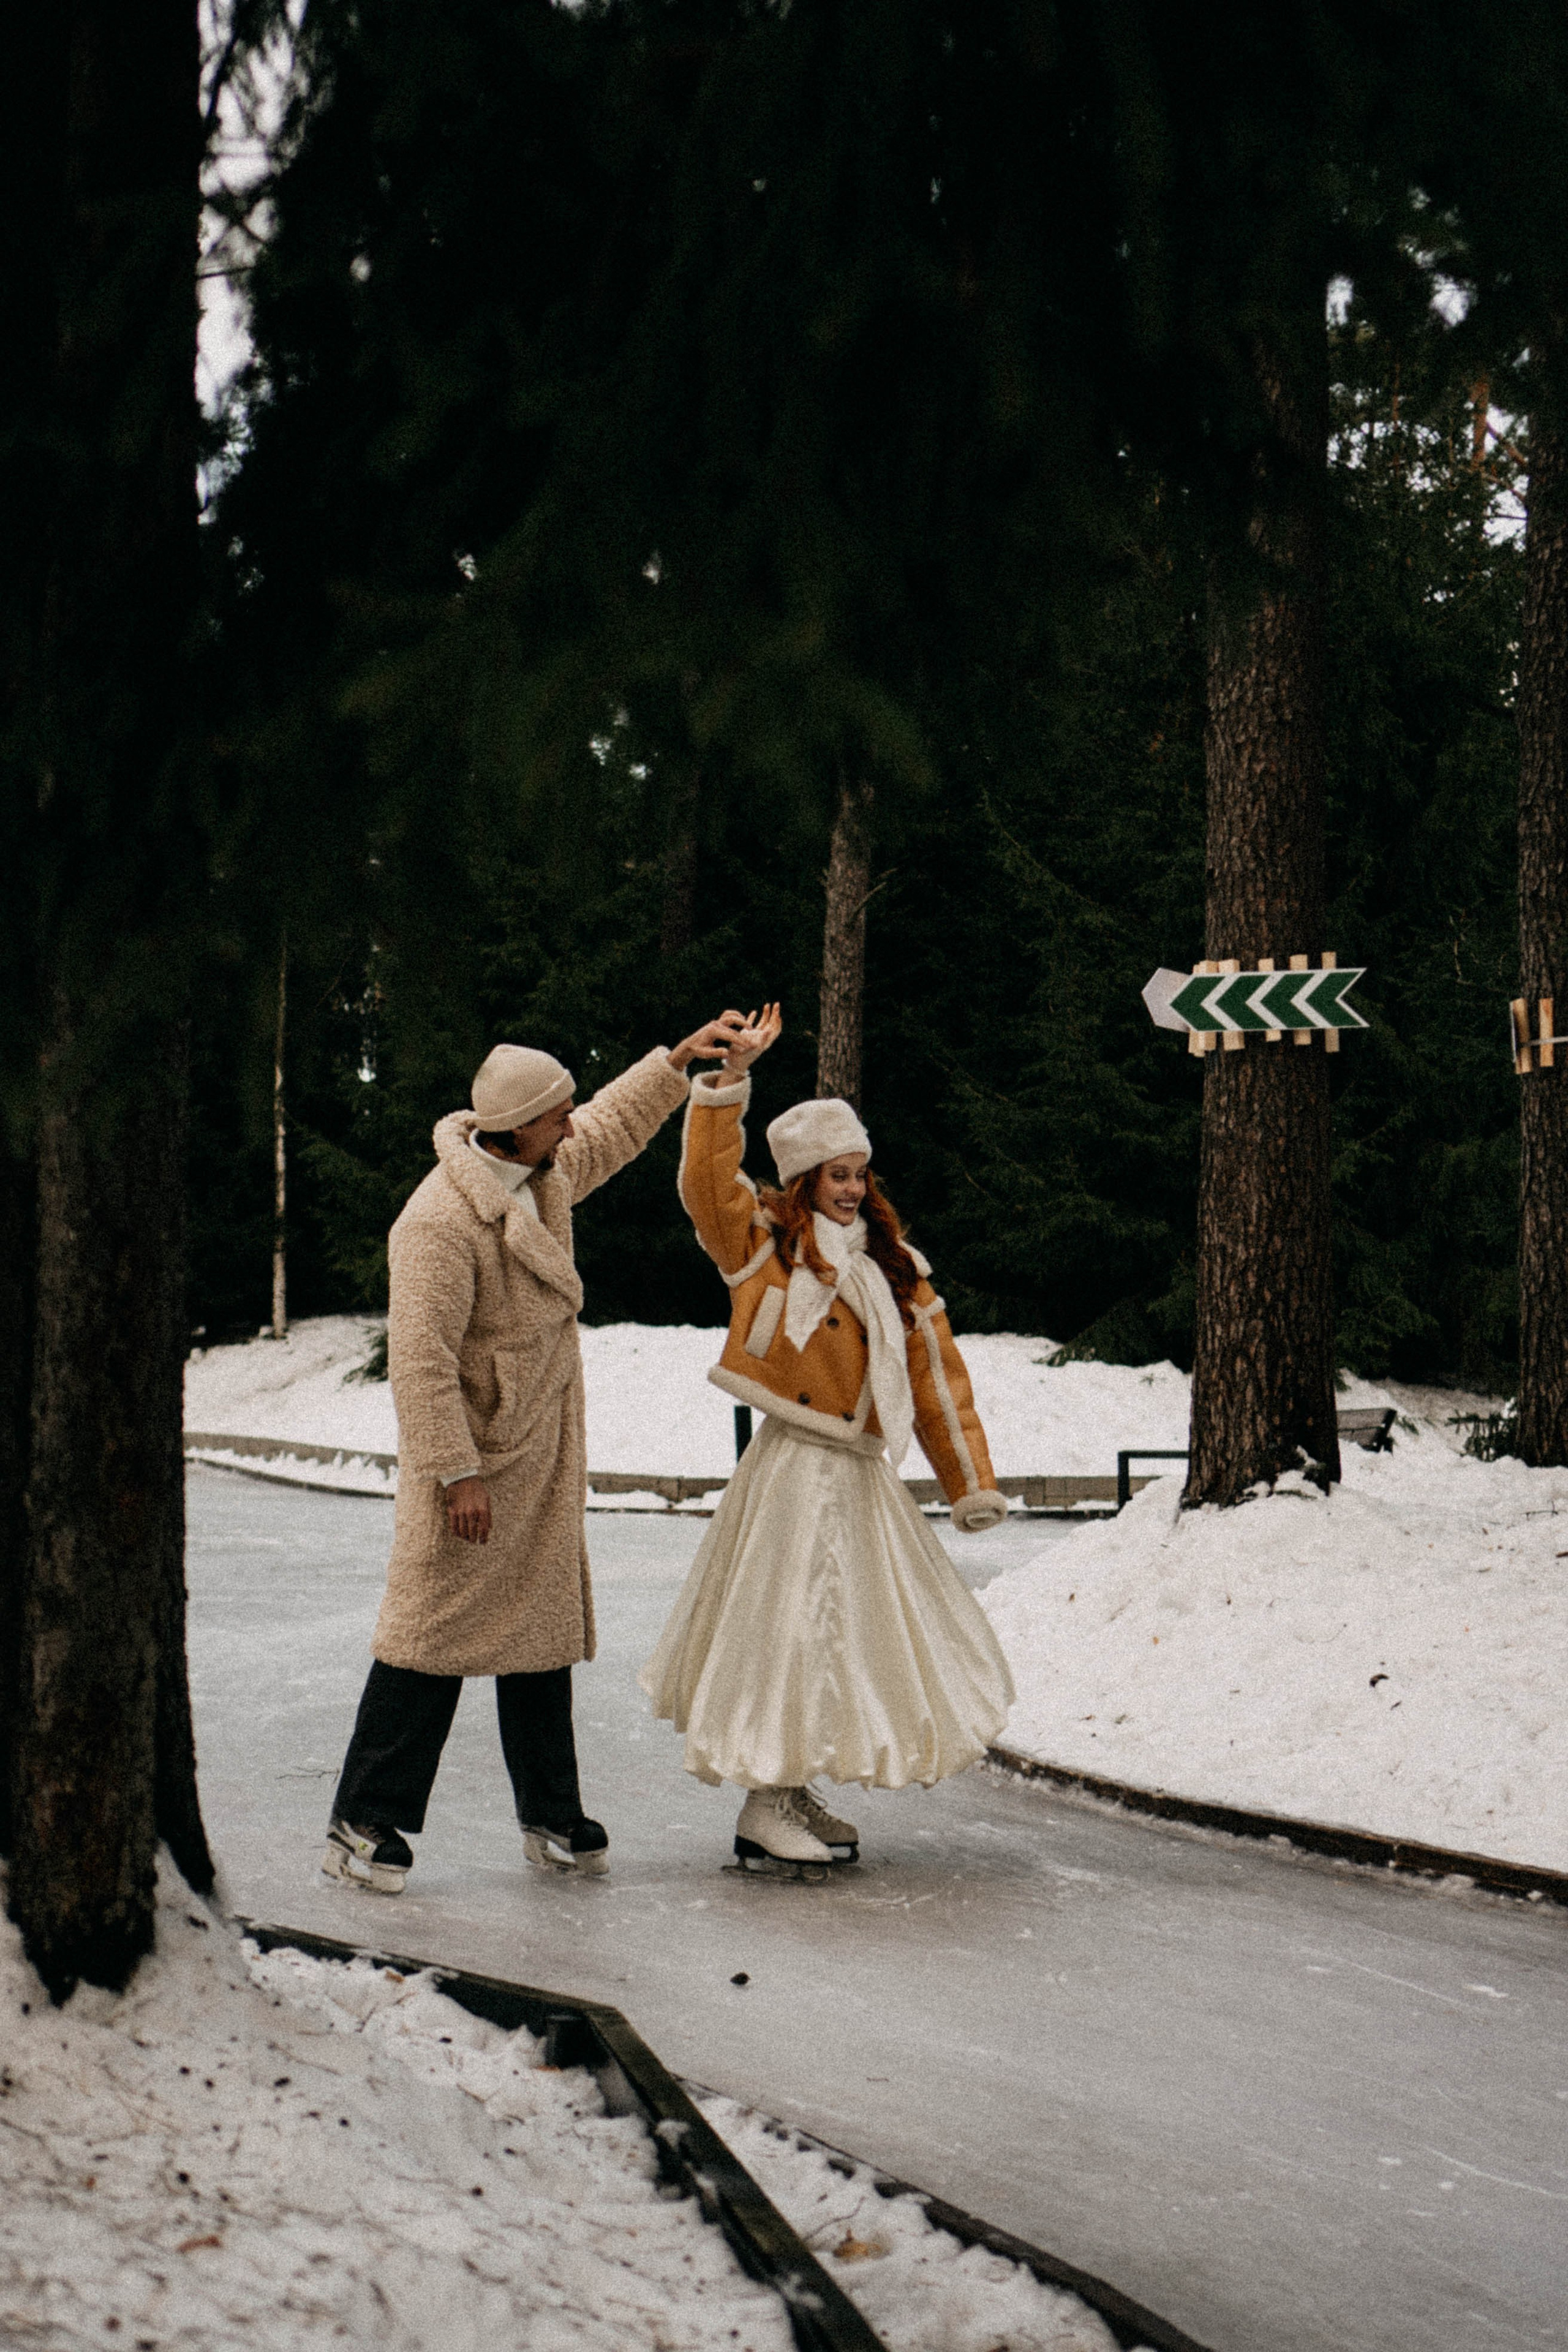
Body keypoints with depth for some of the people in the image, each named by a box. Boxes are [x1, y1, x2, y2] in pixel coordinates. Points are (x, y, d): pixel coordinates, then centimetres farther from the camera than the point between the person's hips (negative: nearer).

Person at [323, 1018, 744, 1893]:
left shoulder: (546, 1173, 6)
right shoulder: (441, 1221, -23)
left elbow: (611, 1128, 30)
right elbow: (421, 1356, -24)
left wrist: (677, 1064, 25)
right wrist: (455, 1474, -25)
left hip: (545, 1459, 9)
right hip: (474, 1458, -9)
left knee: (547, 1625, 13)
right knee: (435, 1632, -7)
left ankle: (553, 1817, 23)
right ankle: (363, 1823, 1)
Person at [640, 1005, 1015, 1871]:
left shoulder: (895, 1269, 11)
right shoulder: (764, 1244, -2)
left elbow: (936, 1378, 11)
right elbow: (708, 1179, -17)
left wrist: (971, 1482, 8)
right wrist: (733, 1076, -22)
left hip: (864, 1474, 6)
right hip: (796, 1467, -6)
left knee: (847, 1627, 11)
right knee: (789, 1624, -4)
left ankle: (793, 1793, 24)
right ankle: (763, 1811, 5)